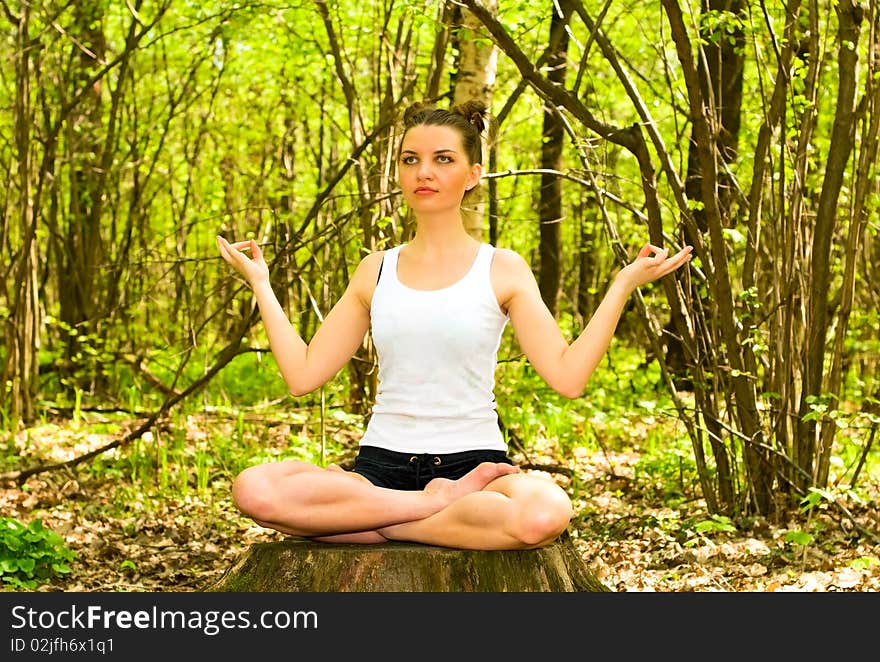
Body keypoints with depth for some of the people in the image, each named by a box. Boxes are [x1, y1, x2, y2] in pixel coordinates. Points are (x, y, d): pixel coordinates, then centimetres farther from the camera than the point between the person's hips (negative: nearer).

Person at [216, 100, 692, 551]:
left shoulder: (501, 270, 6)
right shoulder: (376, 272, 13)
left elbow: (567, 376, -5)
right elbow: (303, 375, 9)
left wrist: (623, 286, -6)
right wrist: (260, 284, 14)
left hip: (473, 463, -2)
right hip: (380, 467, 2)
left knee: (545, 512, -39)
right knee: (253, 489, -29)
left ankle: (376, 523, -20)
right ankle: (441, 505, -19)